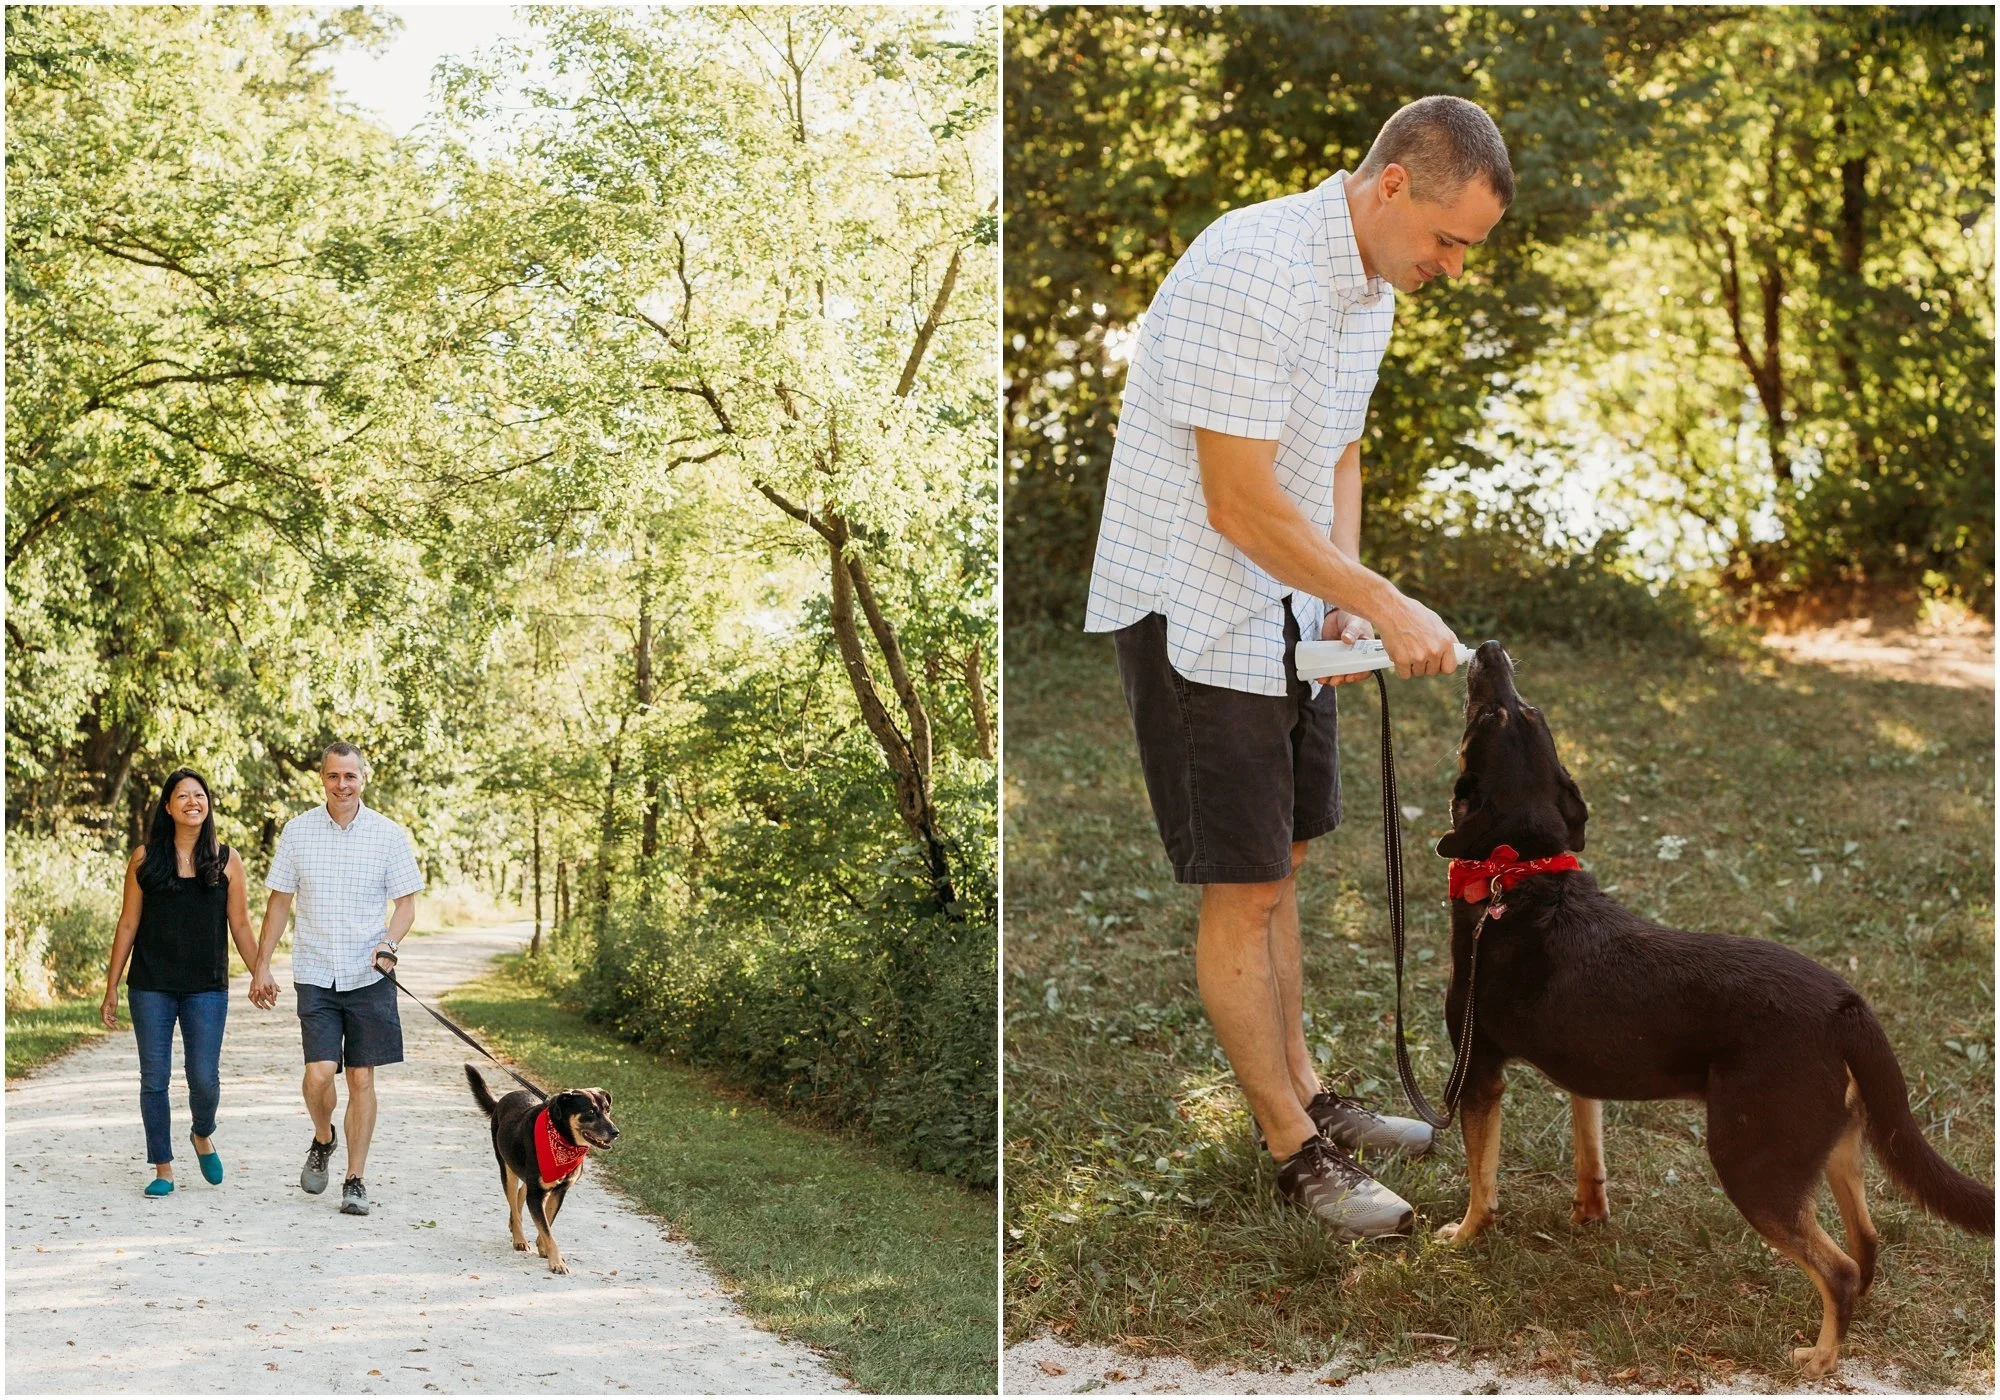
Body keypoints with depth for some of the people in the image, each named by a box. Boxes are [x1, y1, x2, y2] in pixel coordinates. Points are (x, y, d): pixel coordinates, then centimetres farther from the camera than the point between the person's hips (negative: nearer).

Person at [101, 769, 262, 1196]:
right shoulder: (145, 858, 2)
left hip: (207, 988, 0)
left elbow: (240, 925, 7)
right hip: (151, 988, 0)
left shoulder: (226, 861, 3)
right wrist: (111, 987, 5)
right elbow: (128, 924, 5)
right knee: (154, 1079, 3)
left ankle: (203, 1136, 27)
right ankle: (163, 1169, 15)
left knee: (204, 1079, -4)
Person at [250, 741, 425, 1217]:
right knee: (320, 1073, -11)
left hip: (369, 977, 0)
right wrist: (262, 967, 7)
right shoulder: (297, 831, 3)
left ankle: (356, 1181, 12)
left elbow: (406, 902, 4)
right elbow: (279, 901, 9)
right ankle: (322, 1140, 21)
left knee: (362, 1079, 1)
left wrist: (389, 945, -15)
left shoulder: (389, 835, 0)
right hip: (315, 976, 0)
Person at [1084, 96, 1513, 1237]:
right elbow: (1242, 508, -26)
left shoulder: (1374, 287, 6)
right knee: (1245, 891, -2)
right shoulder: (1252, 272, -25)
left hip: (1284, 611, 9)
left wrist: (1346, 600, 4)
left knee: (1281, 867, 17)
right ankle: (1295, 1149, 8)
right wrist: (1386, 607, -18)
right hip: (1194, 615, -9)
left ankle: (1305, 1096, 30)